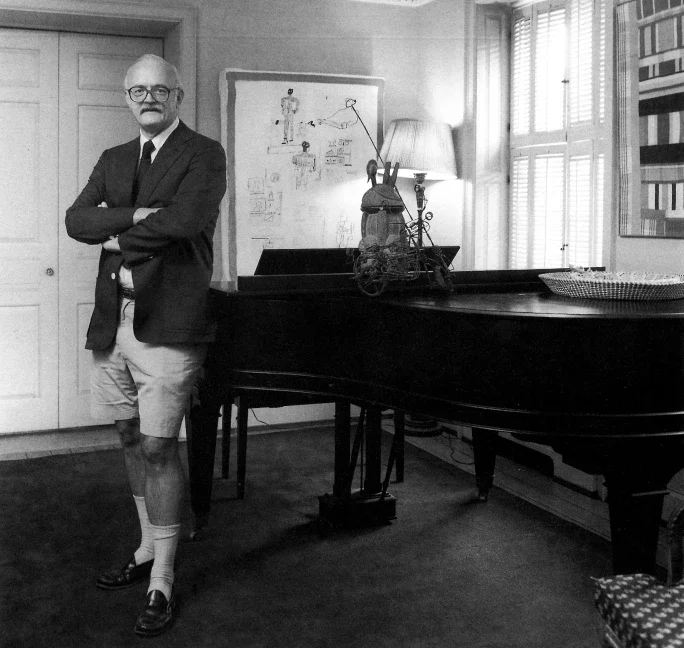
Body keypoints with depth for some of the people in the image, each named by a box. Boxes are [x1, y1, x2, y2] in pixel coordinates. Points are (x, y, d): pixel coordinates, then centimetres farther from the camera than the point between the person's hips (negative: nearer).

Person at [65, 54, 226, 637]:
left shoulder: (204, 154, -2)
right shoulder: (114, 160, 17)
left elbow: (183, 221, -19)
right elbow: (76, 220, 2)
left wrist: (118, 238, -6)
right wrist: (135, 216, -14)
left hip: (167, 322, -6)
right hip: (114, 321, 7)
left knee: (158, 447, -5)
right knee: (132, 440, 15)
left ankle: (162, 582, 6)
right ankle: (148, 550, 32)